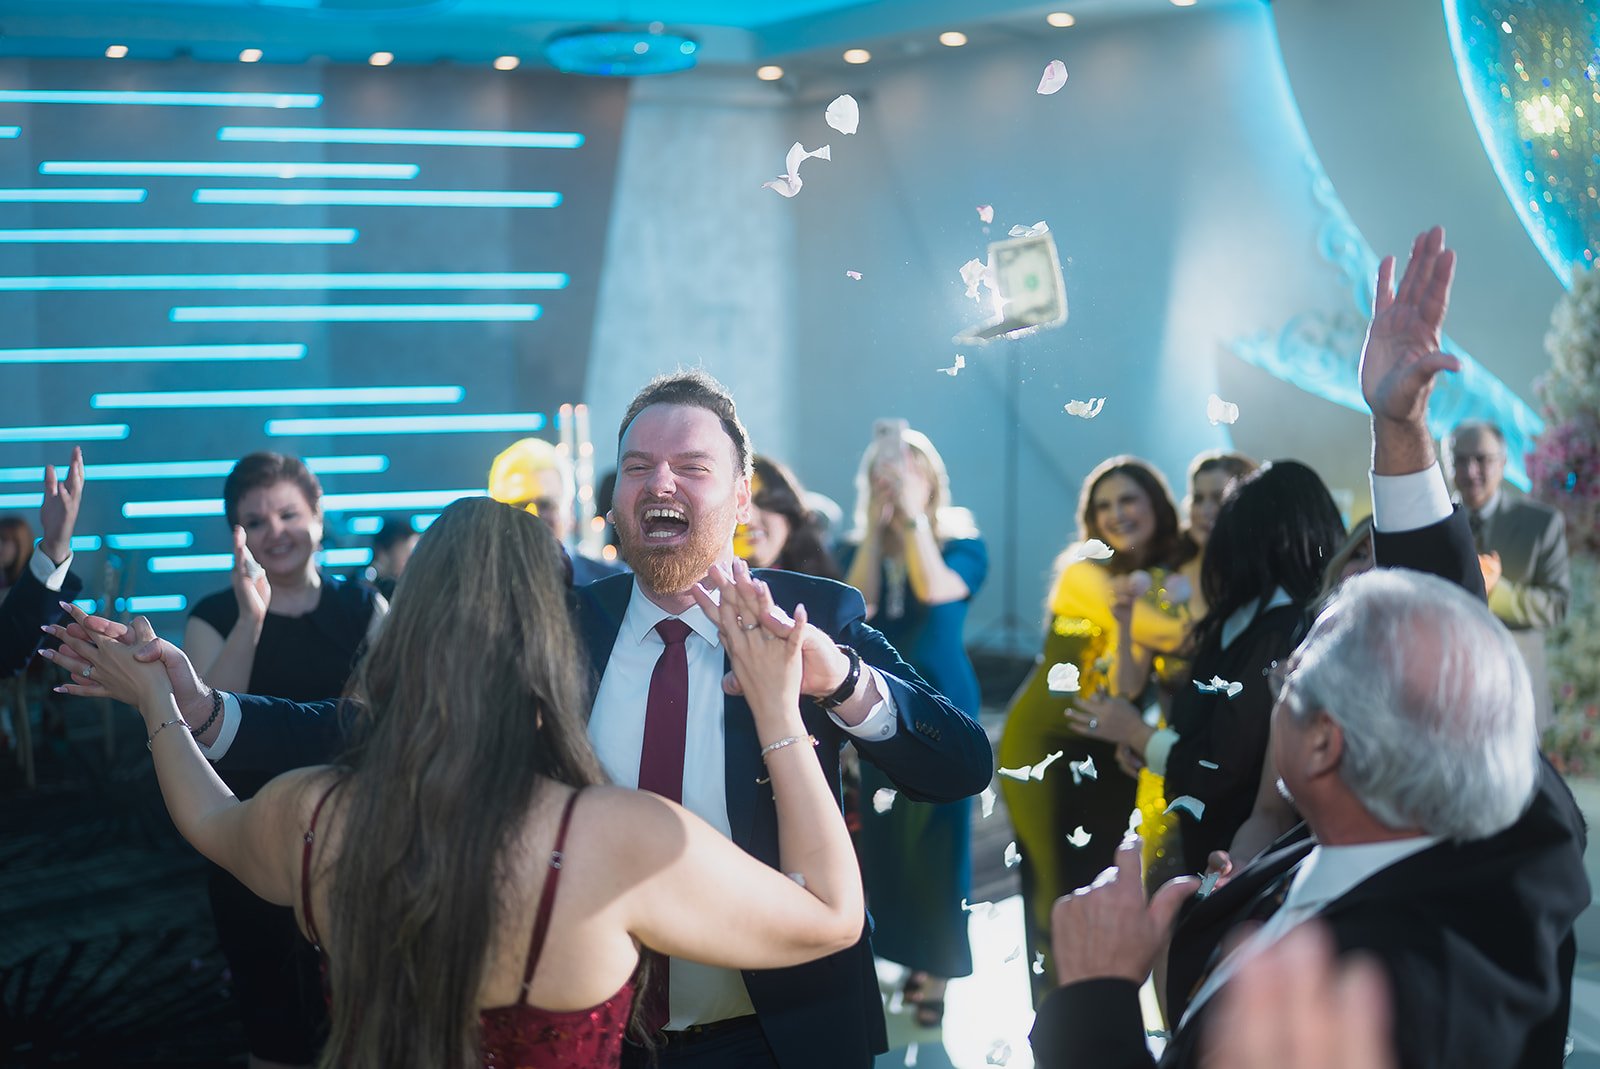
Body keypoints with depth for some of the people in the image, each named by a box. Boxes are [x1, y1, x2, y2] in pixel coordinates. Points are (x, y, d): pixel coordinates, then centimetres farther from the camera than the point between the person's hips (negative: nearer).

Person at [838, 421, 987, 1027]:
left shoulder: (961, 542, -4)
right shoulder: (859, 549, 5)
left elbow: (935, 590, -24)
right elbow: (858, 604, -14)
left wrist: (913, 516, -22)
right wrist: (875, 523, -15)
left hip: (942, 701, -3)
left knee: (935, 831, -1)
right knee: (884, 829, 7)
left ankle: (939, 968, 7)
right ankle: (909, 955, 19)